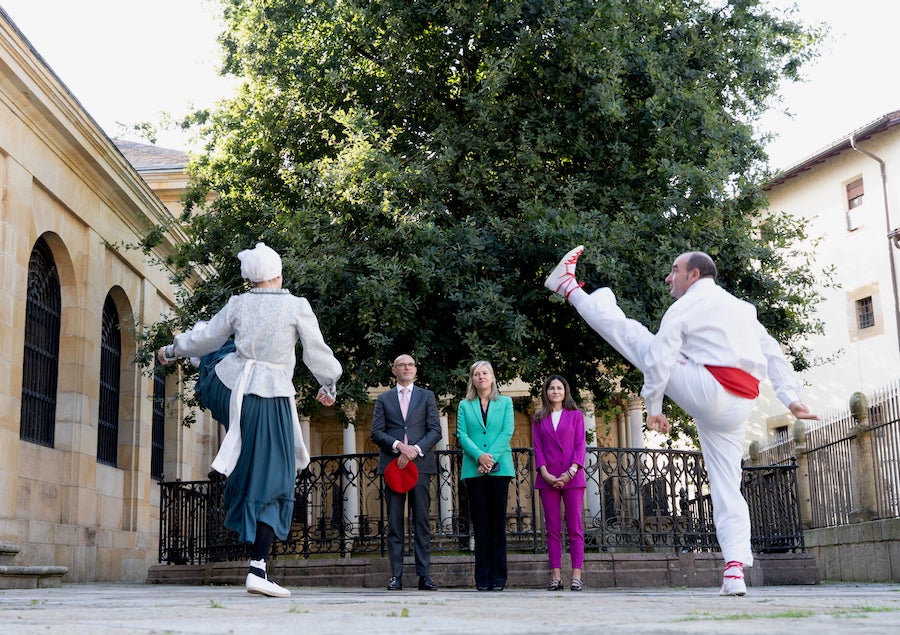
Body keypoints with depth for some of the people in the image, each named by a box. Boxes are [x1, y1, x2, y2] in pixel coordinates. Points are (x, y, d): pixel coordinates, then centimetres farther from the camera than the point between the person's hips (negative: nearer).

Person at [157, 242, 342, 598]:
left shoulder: (238, 304, 1)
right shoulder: (297, 307, -7)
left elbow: (204, 337, 13)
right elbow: (317, 353, 0)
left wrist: (172, 351, 33)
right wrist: (328, 386, 18)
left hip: (228, 390, 3)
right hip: (272, 399, -3)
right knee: (273, 484, 1)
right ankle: (258, 568, -5)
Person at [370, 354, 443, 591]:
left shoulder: (427, 396, 14)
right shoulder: (383, 399, 15)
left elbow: (435, 431, 5)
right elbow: (376, 433, 5)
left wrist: (415, 450, -10)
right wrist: (399, 446, -11)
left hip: (420, 464, 0)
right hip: (392, 465, 0)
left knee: (422, 522, -2)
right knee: (395, 524, -1)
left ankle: (424, 575, -1)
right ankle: (396, 576, 0)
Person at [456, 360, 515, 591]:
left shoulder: (505, 403, 11)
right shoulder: (464, 405, 12)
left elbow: (507, 432, 0)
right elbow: (462, 435, 2)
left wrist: (491, 458, -13)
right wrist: (479, 456, -14)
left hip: (499, 468, -1)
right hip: (474, 470, 1)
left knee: (498, 522, -1)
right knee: (480, 524, 1)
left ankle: (498, 577, 2)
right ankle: (482, 578, 4)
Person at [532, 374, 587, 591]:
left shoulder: (576, 416, 9)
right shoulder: (539, 419, 13)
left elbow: (581, 445, 2)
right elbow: (537, 447, 7)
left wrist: (571, 471, -10)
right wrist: (544, 473, -7)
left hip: (572, 478, -1)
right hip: (548, 479, 1)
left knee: (575, 527, -3)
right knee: (553, 529, 1)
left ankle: (576, 576, -4)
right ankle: (556, 575, 2)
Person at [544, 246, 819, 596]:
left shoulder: (684, 307, 1)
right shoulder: (741, 308, 24)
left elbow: (658, 359, -6)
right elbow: (773, 353, 17)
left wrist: (653, 406, 2)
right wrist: (791, 397, 10)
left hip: (705, 391, -7)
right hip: (738, 409, 7)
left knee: (632, 335, 3)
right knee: (727, 489, 10)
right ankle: (734, 572, 0)